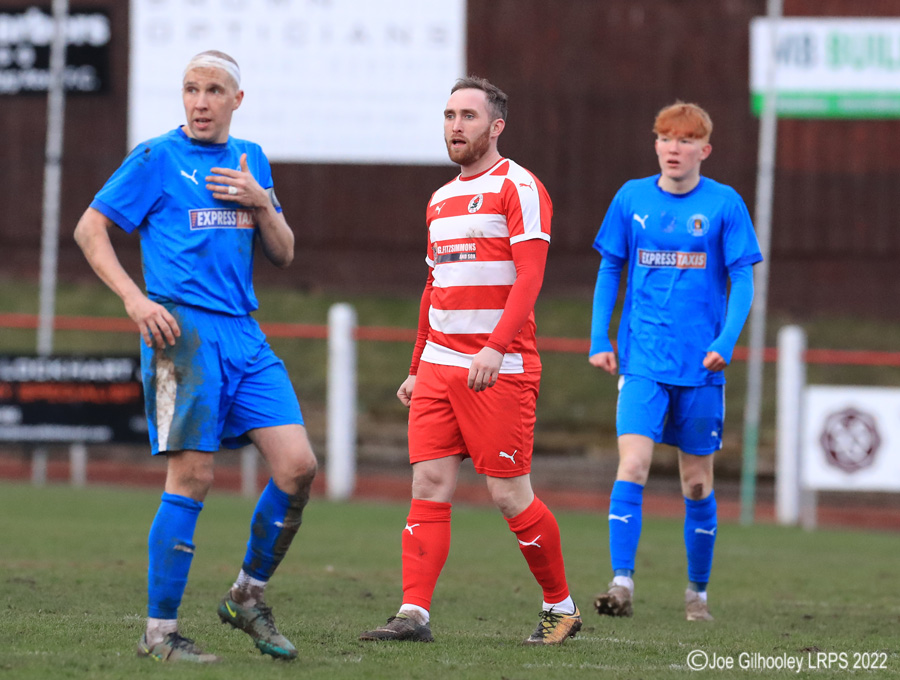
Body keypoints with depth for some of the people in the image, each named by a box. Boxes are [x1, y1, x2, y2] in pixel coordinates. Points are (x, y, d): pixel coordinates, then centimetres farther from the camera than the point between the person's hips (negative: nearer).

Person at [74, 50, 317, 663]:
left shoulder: (251, 160, 18)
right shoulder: (157, 158, 1)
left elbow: (284, 254, 19)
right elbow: (90, 229, 2)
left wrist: (261, 203, 0)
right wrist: (134, 297, -10)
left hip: (244, 335, 6)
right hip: (184, 331, -6)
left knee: (298, 465, -4)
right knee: (192, 479, -10)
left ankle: (248, 596, 15)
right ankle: (159, 632, -3)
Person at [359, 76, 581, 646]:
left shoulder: (519, 188, -6)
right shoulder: (441, 200, 18)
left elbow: (529, 278, -16)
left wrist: (494, 348, -27)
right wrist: (417, 369, 22)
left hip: (500, 369, -7)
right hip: (439, 365, 7)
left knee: (510, 494, -5)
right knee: (430, 483, -3)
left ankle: (562, 608, 12)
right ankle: (415, 614, -8)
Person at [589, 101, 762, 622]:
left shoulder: (725, 204, -1)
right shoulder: (632, 199, 4)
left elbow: (743, 282, 0)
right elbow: (609, 272, 13)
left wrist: (726, 341, -14)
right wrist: (599, 340, 4)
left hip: (701, 365, 0)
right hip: (643, 360, 0)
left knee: (697, 481, 6)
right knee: (632, 466, -16)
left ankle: (698, 592, 21)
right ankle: (622, 584, -18)